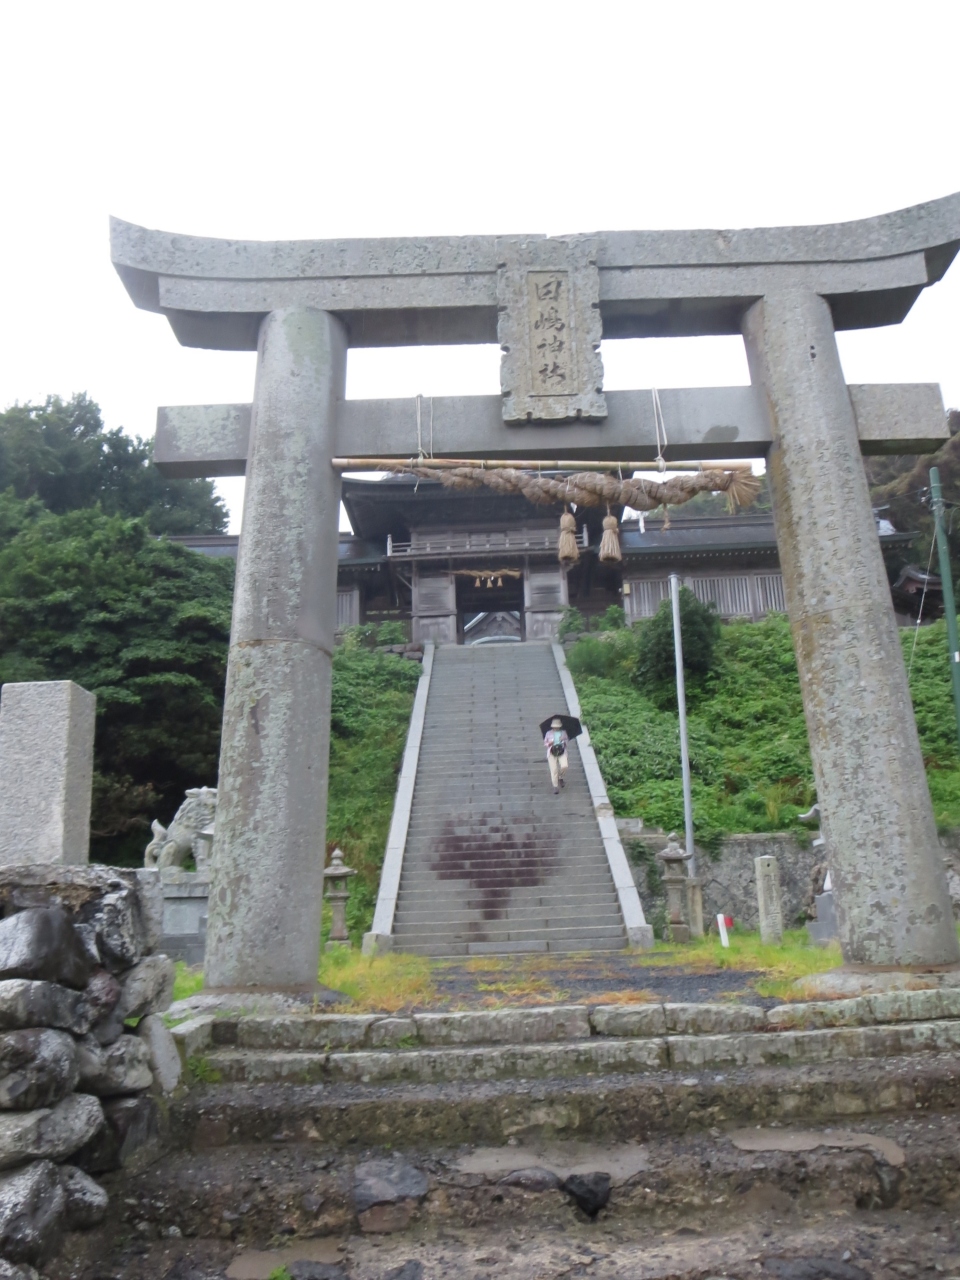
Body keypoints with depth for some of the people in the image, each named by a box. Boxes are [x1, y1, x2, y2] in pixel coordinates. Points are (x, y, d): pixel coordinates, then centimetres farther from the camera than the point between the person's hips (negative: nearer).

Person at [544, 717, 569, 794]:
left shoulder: (563, 732, 9)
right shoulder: (549, 733, 5)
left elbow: (567, 740, 18)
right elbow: (545, 743, 11)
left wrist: (564, 741, -4)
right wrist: (549, 744, -10)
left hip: (562, 751, 1)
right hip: (552, 753, -1)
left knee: (564, 766, -19)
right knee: (554, 770, -8)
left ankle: (560, 777, 14)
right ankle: (555, 787, 2)